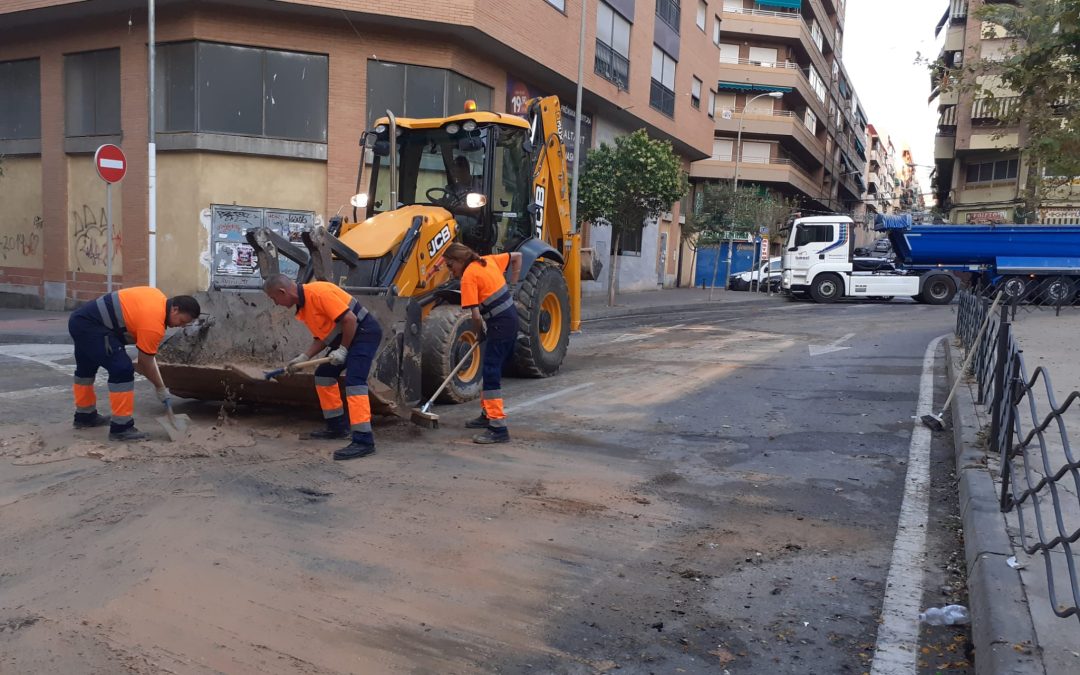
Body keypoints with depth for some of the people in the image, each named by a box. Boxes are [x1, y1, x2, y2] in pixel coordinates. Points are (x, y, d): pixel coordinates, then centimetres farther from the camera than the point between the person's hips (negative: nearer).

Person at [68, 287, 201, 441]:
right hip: (91, 326, -11)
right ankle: (121, 427, -12)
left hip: (79, 319, 11)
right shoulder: (154, 323, -19)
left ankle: (84, 416, 44)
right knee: (122, 370, -16)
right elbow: (146, 363, -9)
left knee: (86, 368, 27)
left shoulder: (158, 298, 6)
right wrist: (161, 389, 3)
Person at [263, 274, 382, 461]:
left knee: (353, 381, -22)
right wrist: (303, 357, 7)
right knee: (323, 375, 17)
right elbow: (321, 336, 17)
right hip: (347, 338, 11)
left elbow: (350, 319, -25)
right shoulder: (302, 307, 10)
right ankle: (338, 426, 26)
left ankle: (364, 440, -26)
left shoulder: (318, 292, -21)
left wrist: (343, 349, -18)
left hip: (364, 332, -11)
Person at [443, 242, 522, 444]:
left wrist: (480, 334, 4)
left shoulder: (468, 276, -12)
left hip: (500, 323, -9)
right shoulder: (488, 261, 11)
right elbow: (517, 257, 25)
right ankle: (488, 414, 33)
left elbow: (476, 315, -16)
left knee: (491, 373, -10)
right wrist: (512, 287, 22)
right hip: (511, 317, 9)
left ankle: (498, 428, -14)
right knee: (493, 369, 20)